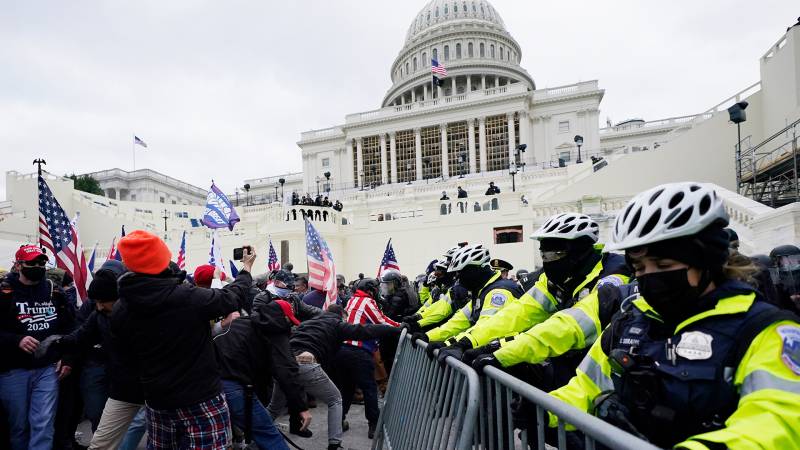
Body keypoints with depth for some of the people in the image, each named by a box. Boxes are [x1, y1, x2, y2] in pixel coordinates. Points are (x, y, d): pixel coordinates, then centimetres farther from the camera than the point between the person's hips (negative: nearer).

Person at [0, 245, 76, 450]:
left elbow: (70, 327, 11)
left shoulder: (54, 291, 5)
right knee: (19, 425, 12)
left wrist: (68, 358, 4)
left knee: (44, 425, -1)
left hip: (48, 368, 2)